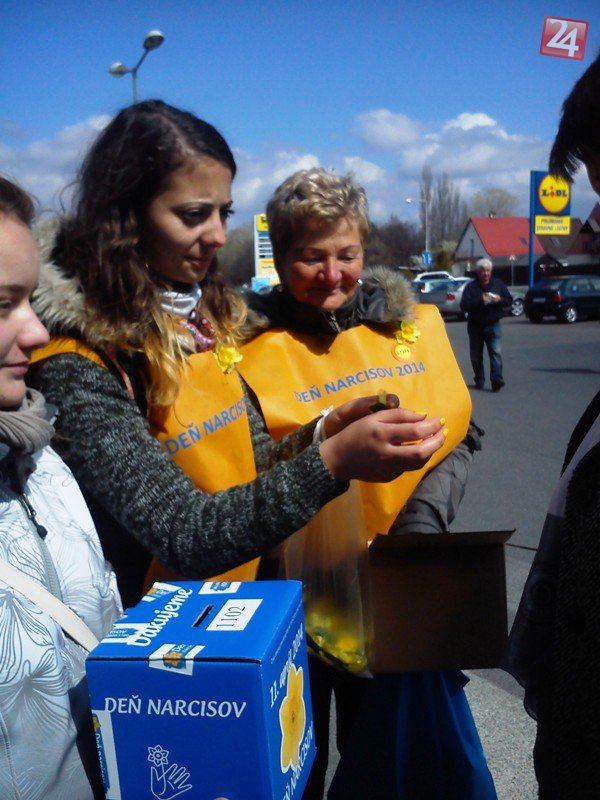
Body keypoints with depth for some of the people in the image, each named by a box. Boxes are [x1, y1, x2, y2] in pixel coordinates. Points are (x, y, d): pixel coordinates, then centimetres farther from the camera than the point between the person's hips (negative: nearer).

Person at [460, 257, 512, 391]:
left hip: (493, 325, 0)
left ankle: (497, 379, -22)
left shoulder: (498, 284, 6)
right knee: (476, 355, 8)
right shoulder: (471, 287, -2)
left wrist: (499, 300, -13)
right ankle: (479, 381, 21)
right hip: (475, 326, 0)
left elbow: (509, 300, 9)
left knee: (496, 352, -15)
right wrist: (480, 300, -24)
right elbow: (464, 305, -12)